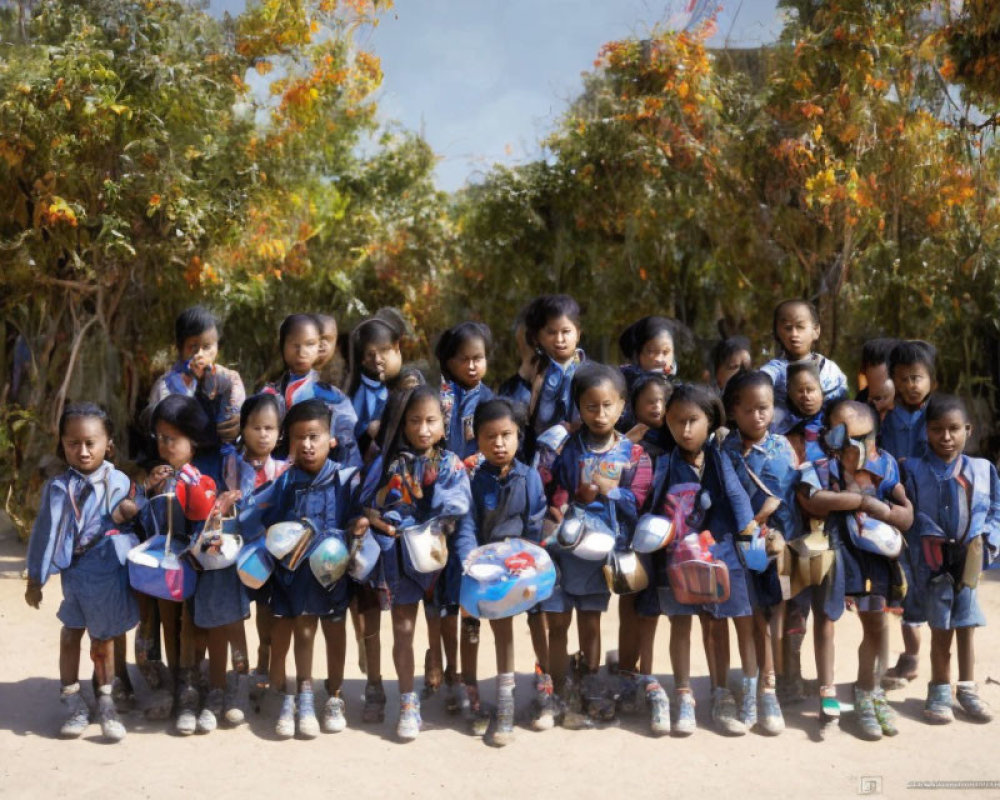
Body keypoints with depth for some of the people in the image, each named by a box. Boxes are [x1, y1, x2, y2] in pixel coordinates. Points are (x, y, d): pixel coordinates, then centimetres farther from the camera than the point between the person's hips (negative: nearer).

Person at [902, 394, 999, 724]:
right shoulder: (913, 470, -6)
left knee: (967, 627, 11)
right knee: (941, 629, 8)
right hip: (934, 563, -2)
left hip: (969, 562, 2)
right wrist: (924, 560, -12)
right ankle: (940, 690, 22)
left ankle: (967, 689, 26)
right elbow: (911, 520, -7)